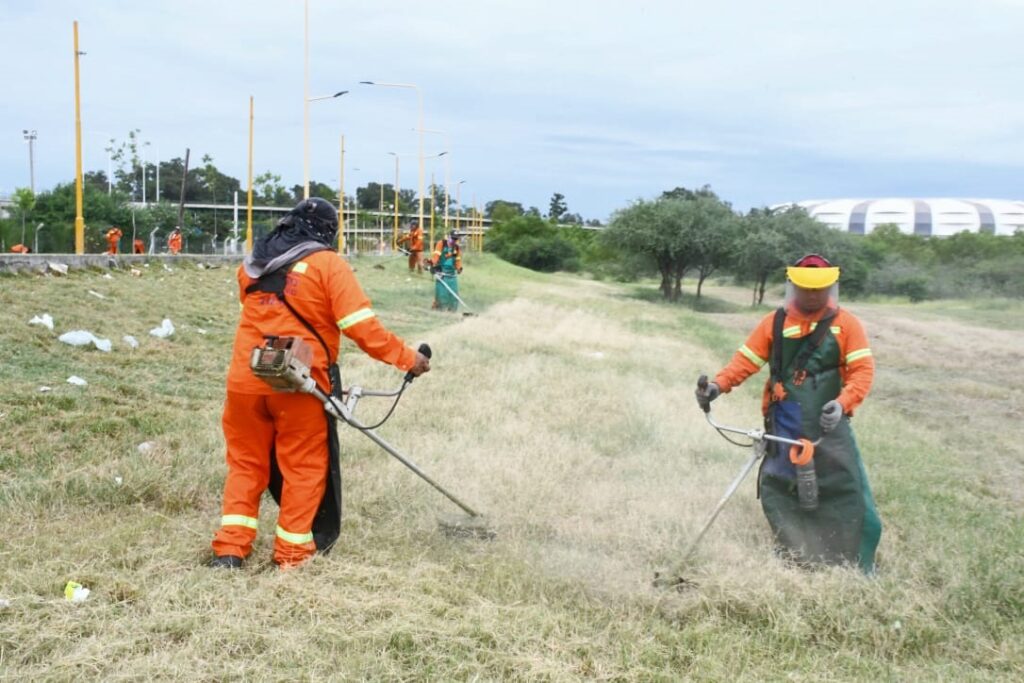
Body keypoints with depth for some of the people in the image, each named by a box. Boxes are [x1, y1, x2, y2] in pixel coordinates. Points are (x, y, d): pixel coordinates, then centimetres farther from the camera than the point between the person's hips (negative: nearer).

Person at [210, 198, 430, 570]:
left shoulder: (251, 265, 10)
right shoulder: (328, 264, -6)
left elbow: (257, 318, 15)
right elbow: (361, 327, -12)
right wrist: (408, 358, -5)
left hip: (245, 380, 4)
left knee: (246, 463, 16)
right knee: (304, 468, 10)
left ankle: (230, 548, 13)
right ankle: (292, 554, 16)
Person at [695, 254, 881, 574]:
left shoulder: (846, 324, -1)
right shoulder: (775, 323, 3)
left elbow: (863, 370, -9)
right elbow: (745, 360, -1)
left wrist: (843, 403, -26)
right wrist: (718, 385, -18)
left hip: (829, 428, -2)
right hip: (785, 428, 2)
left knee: (848, 494, -2)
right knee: (776, 491, 9)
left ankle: (860, 568, 12)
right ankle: (793, 557, 28)